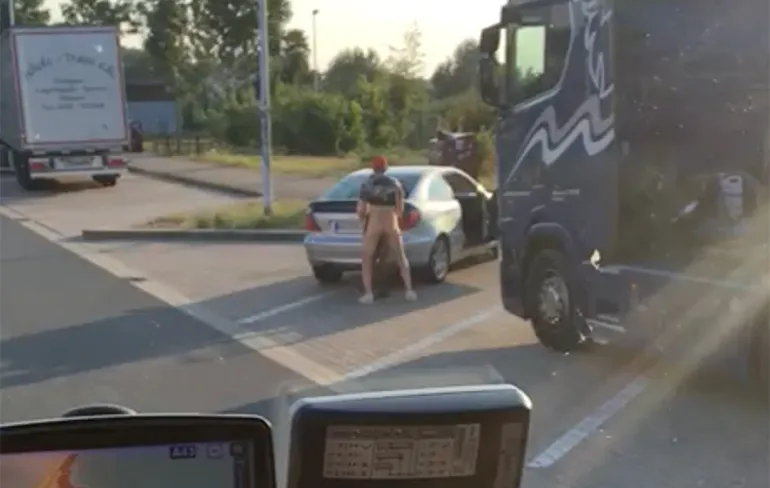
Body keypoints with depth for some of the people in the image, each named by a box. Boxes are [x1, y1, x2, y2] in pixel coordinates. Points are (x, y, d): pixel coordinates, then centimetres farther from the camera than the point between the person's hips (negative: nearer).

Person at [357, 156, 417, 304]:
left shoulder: (367, 184, -4)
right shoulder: (395, 184, 4)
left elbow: (361, 210, -6)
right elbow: (400, 209, 6)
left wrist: (363, 221, 13)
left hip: (373, 225, -2)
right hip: (391, 224, 2)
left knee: (367, 260, 7)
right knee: (401, 258, 14)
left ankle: (368, 293, -6)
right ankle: (409, 291, 6)